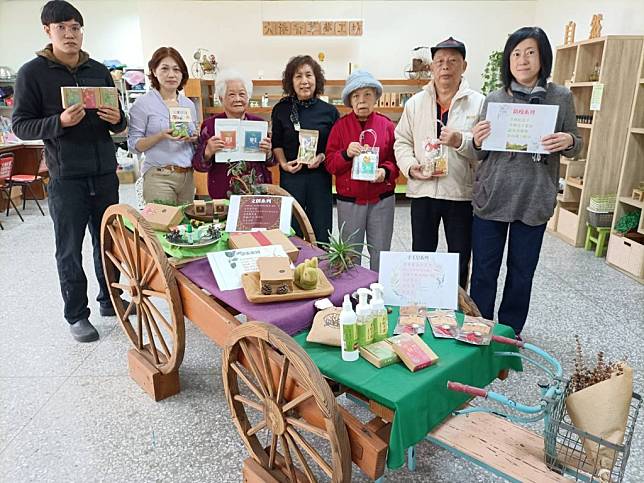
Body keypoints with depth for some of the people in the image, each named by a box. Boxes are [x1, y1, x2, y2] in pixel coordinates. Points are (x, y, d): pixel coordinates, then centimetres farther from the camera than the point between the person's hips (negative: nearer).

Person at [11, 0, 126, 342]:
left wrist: (116, 119, -10)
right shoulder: (32, 73, -2)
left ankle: (109, 299, 31)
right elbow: (21, 126, -4)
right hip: (66, 178, -4)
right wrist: (60, 122, -21)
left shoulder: (99, 71, 10)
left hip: (105, 173, 4)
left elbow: (119, 124, 13)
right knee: (70, 250, 5)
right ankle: (76, 315, 18)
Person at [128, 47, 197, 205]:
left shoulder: (189, 104, 13)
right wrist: (161, 136, -19)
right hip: (159, 176, -5)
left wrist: (194, 138, 0)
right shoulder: (143, 103, -2)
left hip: (187, 176, 5)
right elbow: (134, 144, -5)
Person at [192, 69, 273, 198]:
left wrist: (268, 153, -13)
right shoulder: (210, 124, -4)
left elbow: (270, 162, 8)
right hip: (224, 194, -2)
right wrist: (208, 152, -23)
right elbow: (198, 165, -4)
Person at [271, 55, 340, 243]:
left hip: (320, 176, 0)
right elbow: (276, 143, 9)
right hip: (291, 176, 0)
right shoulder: (281, 110, 2)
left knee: (321, 235, 7)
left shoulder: (329, 111, 1)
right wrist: (284, 164, -7)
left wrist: (322, 157, -12)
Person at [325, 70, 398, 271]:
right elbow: (330, 164, -1)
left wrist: (386, 171, -16)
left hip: (382, 200, 1)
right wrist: (346, 154, -19)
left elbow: (396, 160, 4)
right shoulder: (341, 125, 1)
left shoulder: (387, 125, 2)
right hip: (349, 201, 0)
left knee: (381, 253, 10)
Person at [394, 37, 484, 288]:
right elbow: (402, 140, 8)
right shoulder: (415, 103, 7)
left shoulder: (478, 103, -3)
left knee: (460, 261, 11)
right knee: (420, 257, 13)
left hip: (462, 192, -2)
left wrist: (461, 141, -24)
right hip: (423, 191, 2)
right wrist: (410, 166, -9)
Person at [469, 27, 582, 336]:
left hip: (535, 200, 0)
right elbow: (482, 154, 8)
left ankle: (510, 332, 30)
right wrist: (477, 141, -15)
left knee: (522, 272, 11)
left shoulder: (561, 97, 2)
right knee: (484, 271, 6)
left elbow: (574, 147, 8)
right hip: (491, 197, 0)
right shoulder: (494, 99, 4)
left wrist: (568, 141, -15)